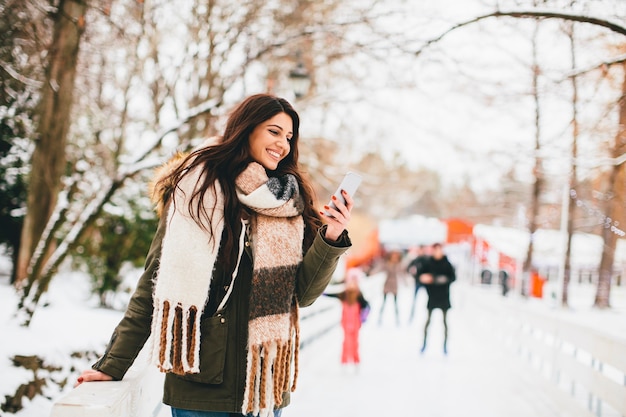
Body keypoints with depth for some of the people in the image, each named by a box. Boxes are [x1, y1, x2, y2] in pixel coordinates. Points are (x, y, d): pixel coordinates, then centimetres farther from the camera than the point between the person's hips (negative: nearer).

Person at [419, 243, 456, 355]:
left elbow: (453, 277, -6)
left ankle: (445, 345, 8)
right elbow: (422, 277, 2)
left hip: (444, 296, 0)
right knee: (428, 319, 3)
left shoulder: (447, 264, -2)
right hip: (432, 296, 0)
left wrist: (445, 279, -23)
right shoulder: (428, 263, 0)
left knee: (445, 320, 3)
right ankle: (424, 343, 11)